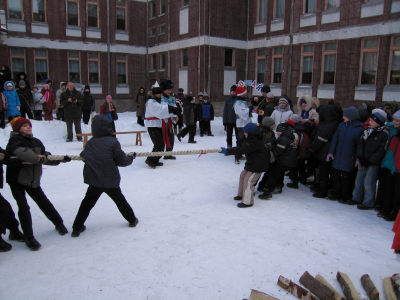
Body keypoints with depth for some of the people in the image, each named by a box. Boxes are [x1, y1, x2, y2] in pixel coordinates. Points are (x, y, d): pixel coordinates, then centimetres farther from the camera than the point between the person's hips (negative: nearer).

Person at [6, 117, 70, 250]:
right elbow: (21, 152, -34)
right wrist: (37, 158, -29)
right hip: (16, 179, -5)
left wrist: (61, 159, -2)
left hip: (32, 179, 5)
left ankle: (59, 224, 30)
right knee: (23, 206, -11)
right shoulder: (15, 141, -13)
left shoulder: (36, 142, 7)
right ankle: (29, 238, -1)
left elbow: (46, 157, 10)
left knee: (44, 202, 11)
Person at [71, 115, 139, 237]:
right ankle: (132, 220, 31)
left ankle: (77, 228, 16)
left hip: (94, 181, 2)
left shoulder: (90, 143, 0)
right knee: (119, 200, 17)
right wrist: (130, 158, 12)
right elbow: (122, 161, -6)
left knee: (87, 203, 14)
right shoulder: (113, 142, -10)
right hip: (111, 180, -2)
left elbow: (83, 155, 12)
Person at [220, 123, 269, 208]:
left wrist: (227, 151, -37)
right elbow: (242, 147, 12)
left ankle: (247, 202, 0)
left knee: (248, 180, -10)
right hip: (252, 163, 11)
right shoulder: (251, 139, 6)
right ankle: (241, 194, 33)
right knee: (243, 175, 17)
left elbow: (242, 150, -34)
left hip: (258, 165, -11)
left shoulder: (254, 142, -27)